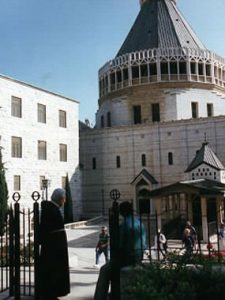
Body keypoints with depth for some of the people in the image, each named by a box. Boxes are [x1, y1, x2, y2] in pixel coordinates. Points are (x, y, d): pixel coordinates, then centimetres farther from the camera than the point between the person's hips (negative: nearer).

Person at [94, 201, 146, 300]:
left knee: (105, 271, 8)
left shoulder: (123, 225, -17)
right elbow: (144, 244, 11)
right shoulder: (140, 223, 7)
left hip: (127, 257, -8)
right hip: (138, 258, 8)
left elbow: (119, 245, -15)